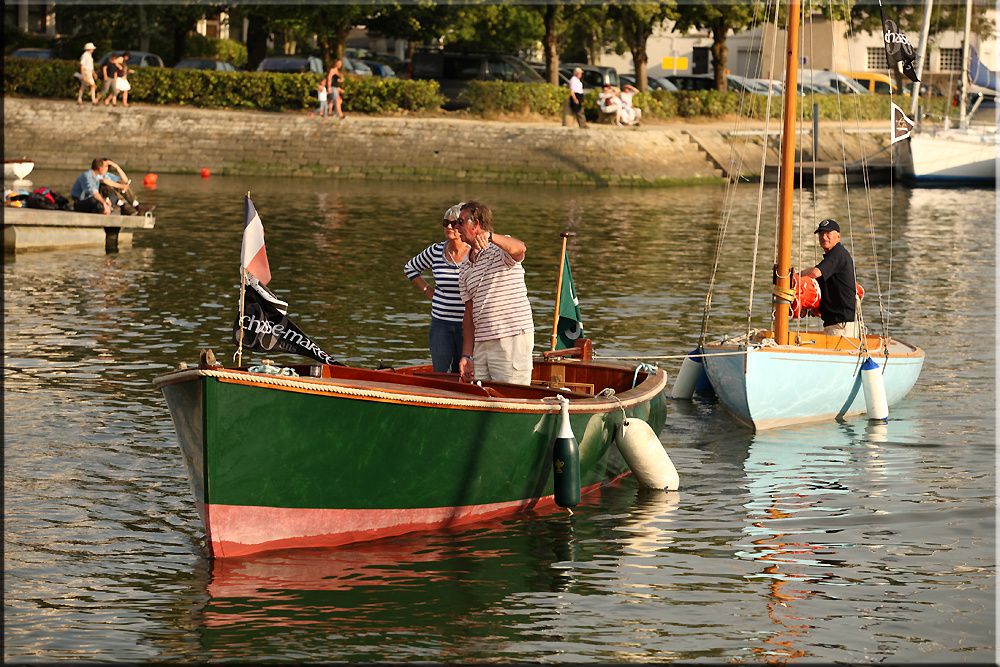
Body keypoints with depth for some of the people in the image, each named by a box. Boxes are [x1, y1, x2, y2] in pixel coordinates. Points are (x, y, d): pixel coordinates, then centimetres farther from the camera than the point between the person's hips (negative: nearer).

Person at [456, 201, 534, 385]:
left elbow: (519, 248, -30)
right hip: (481, 344, 7)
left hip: (512, 340, -7)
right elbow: (470, 313, 17)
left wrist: (490, 236, -48)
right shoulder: (465, 267, 17)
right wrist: (467, 355, 9)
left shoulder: (500, 250, -4)